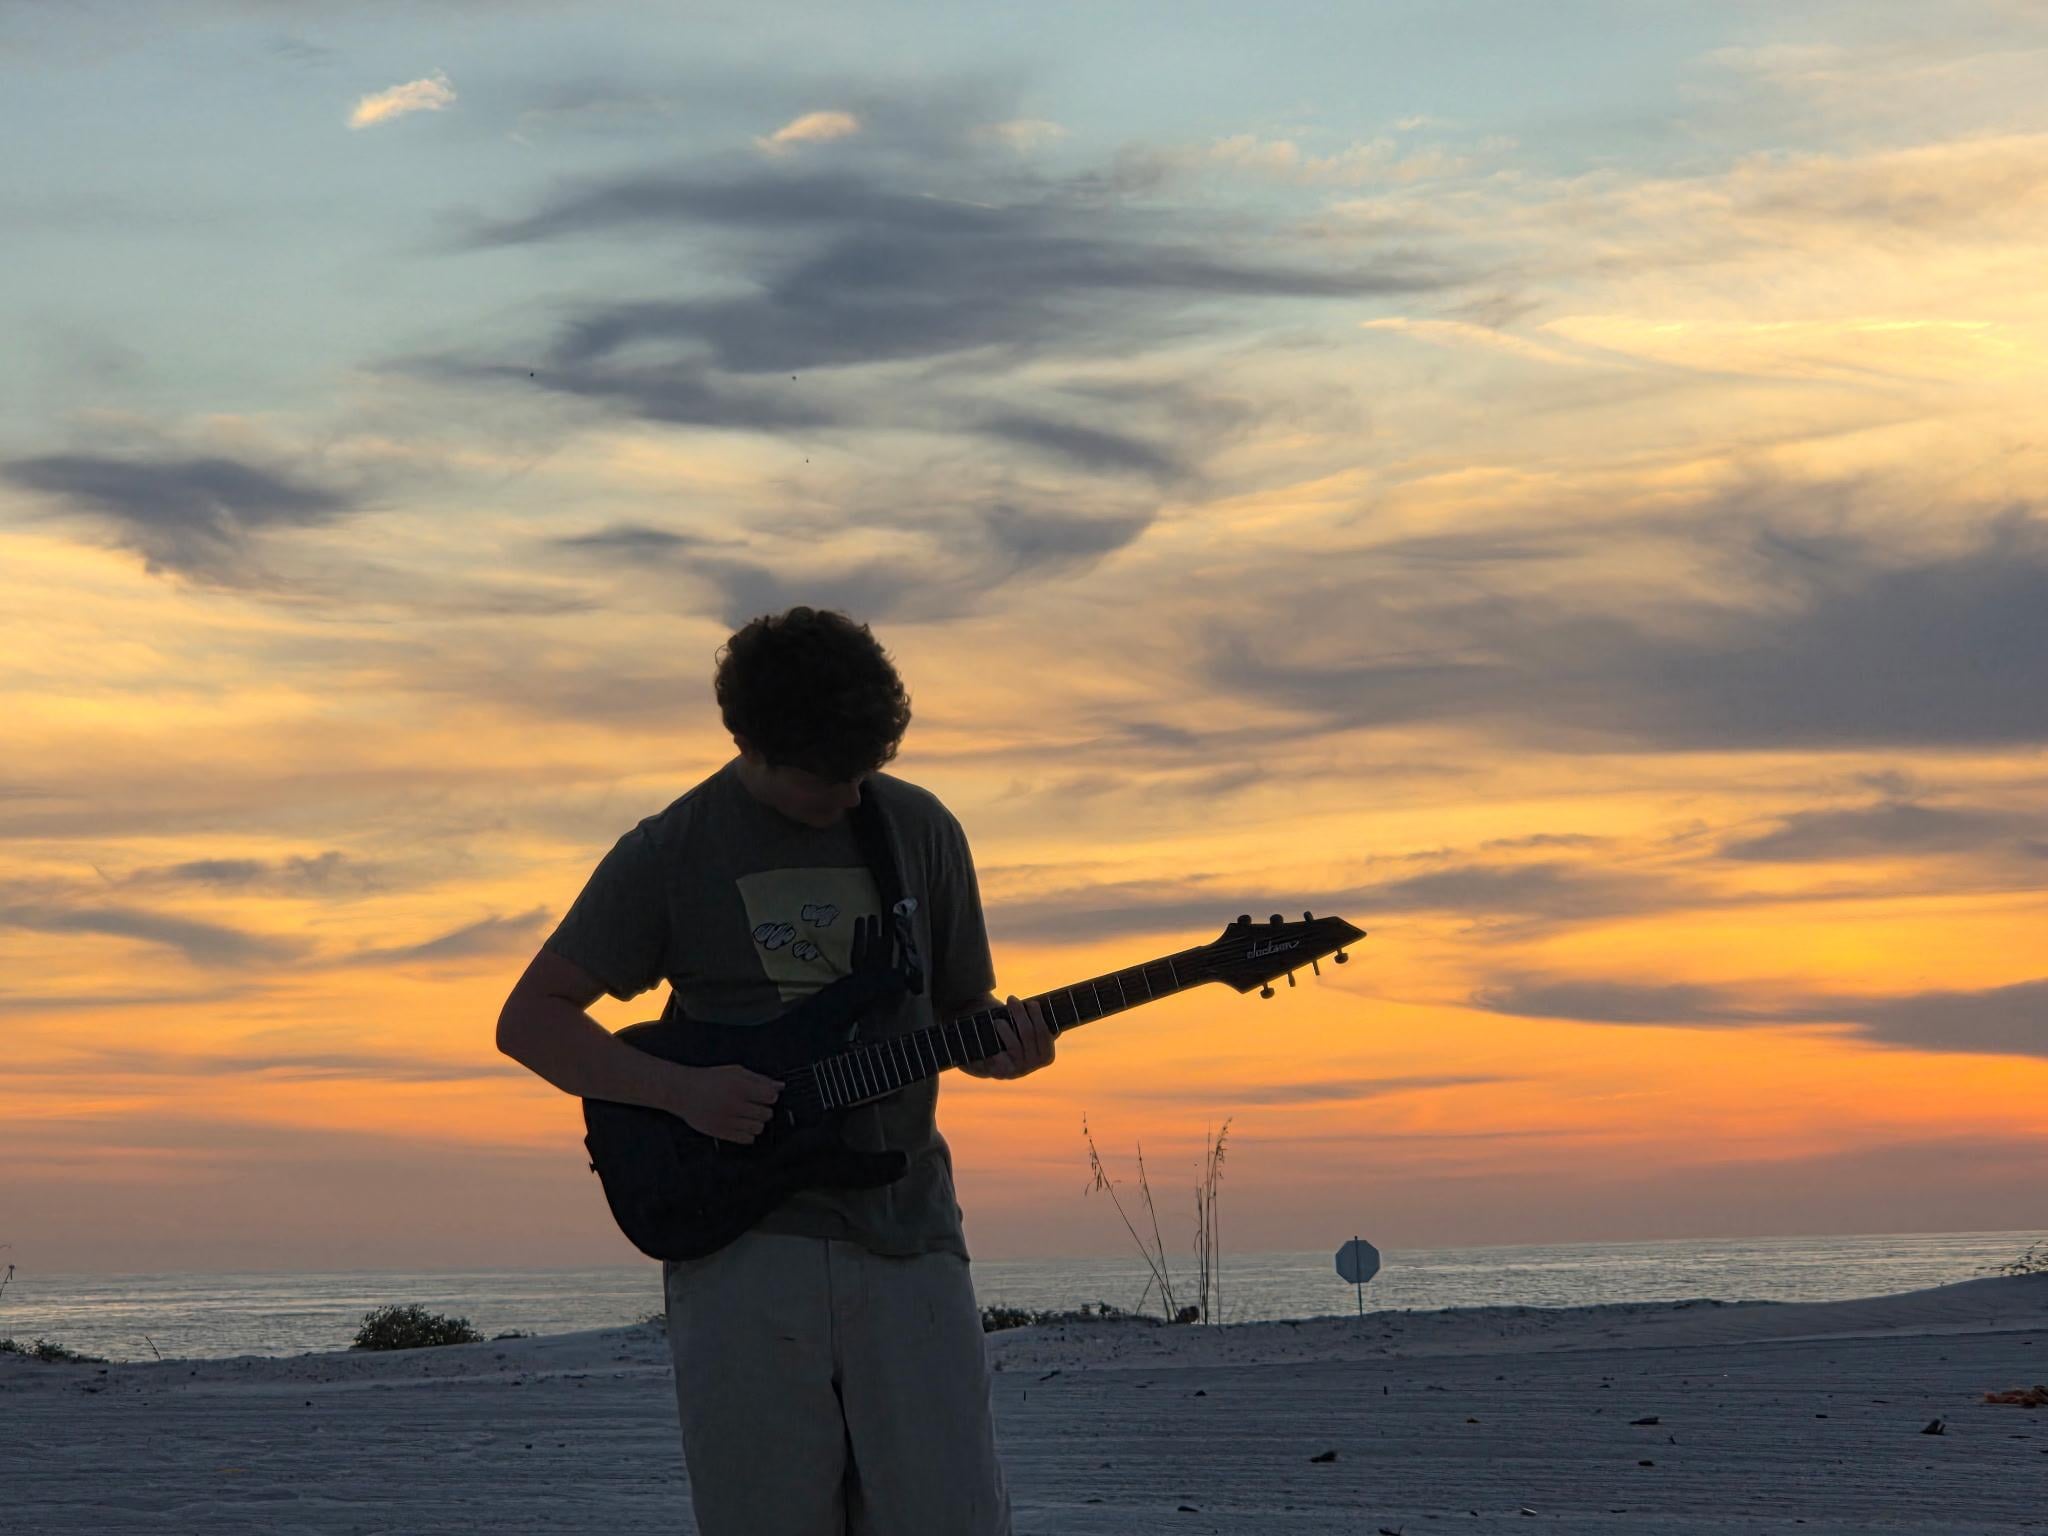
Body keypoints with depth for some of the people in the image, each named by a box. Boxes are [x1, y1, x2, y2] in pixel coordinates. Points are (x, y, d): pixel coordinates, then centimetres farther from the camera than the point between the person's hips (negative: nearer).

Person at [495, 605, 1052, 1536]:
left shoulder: (919, 831, 10)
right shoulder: (672, 853, 2)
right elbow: (529, 1018, 3)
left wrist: (1002, 1043, -5)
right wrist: (680, 1090, -11)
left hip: (906, 1237, 2)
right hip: (740, 1240, -2)